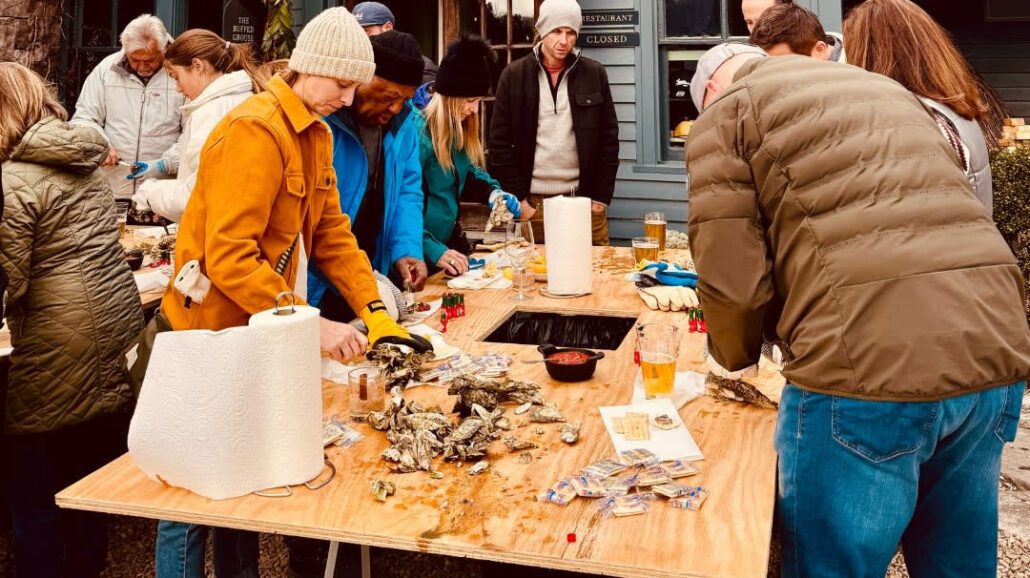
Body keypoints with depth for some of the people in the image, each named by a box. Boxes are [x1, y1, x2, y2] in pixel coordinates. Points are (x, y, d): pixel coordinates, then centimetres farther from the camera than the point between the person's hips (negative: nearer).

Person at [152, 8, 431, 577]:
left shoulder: (316, 134, 9)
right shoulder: (254, 130, -21)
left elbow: (332, 232, 9)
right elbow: (229, 258, -26)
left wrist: (375, 314, -1)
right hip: (213, 336, -8)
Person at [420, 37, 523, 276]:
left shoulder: (458, 130, 5)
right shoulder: (418, 133, -22)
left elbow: (468, 173, 20)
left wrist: (493, 192, 0)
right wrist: (433, 250, -34)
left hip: (448, 241, 9)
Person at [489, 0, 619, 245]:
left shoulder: (595, 73, 5)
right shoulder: (514, 75, 2)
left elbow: (609, 139, 6)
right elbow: (500, 142, 1)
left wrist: (601, 196, -1)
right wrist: (517, 199, -5)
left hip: (584, 200, 1)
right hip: (533, 203, -1)